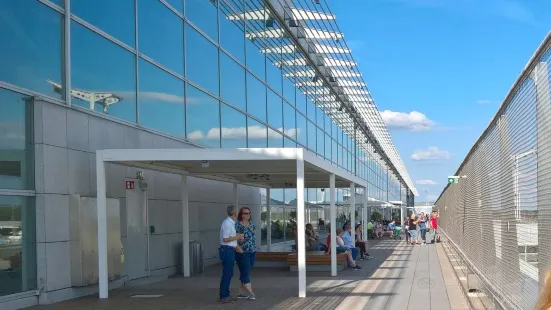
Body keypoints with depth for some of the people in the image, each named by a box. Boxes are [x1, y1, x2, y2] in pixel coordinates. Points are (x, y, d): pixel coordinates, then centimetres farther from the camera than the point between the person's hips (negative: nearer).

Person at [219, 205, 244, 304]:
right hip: (227, 250, -10)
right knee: (227, 274, -5)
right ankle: (223, 296, 0)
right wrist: (237, 237, -12)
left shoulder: (232, 223, 12)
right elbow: (225, 239, -21)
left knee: (229, 273, 14)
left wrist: (238, 236, 6)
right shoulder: (227, 223, -17)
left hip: (230, 250, 10)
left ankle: (226, 295, 21)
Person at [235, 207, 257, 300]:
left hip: (252, 252, 7)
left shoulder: (252, 225, 13)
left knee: (245, 272, 10)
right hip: (242, 252, -7)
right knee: (245, 272, -8)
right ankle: (250, 293, -9)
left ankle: (241, 292, 16)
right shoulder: (237, 225, -7)